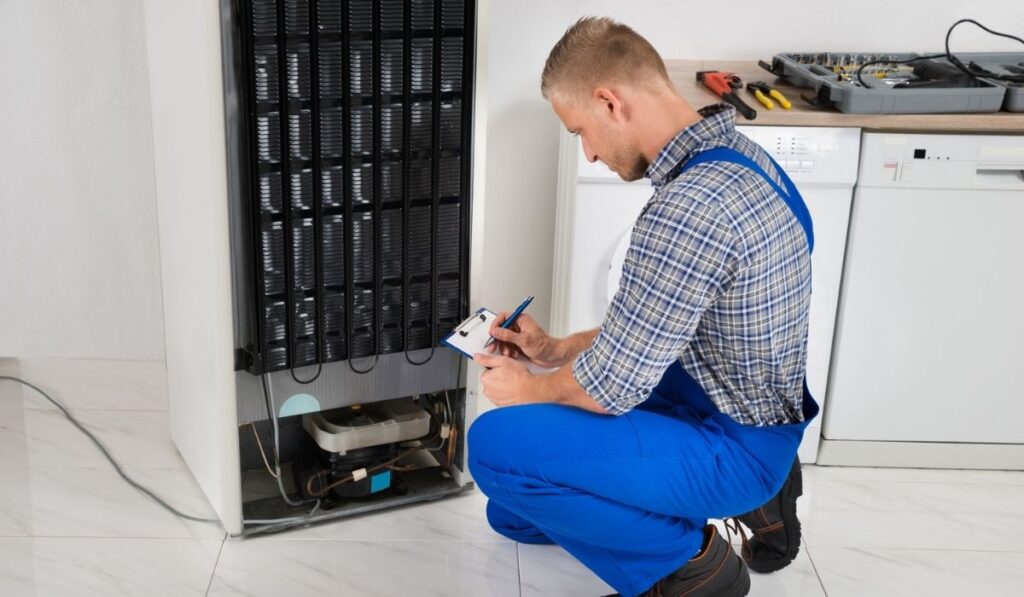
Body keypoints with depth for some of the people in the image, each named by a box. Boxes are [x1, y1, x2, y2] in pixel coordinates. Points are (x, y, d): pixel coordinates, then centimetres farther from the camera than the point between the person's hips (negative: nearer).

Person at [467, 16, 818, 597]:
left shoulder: (687, 210, -31)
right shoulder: (736, 156, 2)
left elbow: (612, 384, -23)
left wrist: (530, 388, -2)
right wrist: (557, 350, 11)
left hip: (732, 447, -10)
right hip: (756, 415, 10)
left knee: (497, 444, -16)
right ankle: (754, 497, 17)